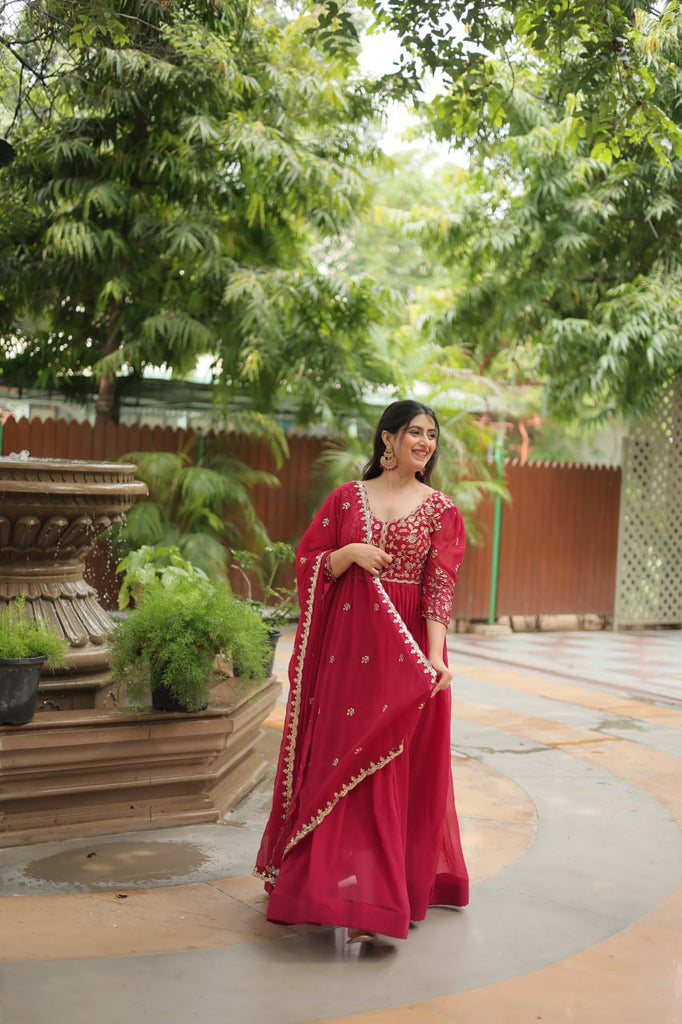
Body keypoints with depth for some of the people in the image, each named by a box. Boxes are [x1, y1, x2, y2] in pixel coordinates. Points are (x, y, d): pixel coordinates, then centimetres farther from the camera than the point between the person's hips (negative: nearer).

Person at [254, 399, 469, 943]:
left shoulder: (440, 510, 5)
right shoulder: (347, 498, 8)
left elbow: (440, 586, -3)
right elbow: (309, 563, 8)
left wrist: (435, 655, -14)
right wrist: (349, 554, -11)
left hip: (406, 647, -1)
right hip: (348, 645, 1)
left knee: (396, 767, -1)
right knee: (341, 760, 3)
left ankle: (394, 892, 5)